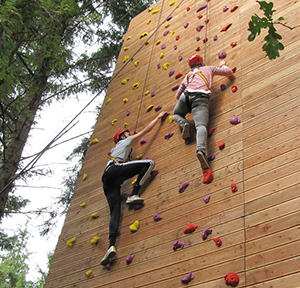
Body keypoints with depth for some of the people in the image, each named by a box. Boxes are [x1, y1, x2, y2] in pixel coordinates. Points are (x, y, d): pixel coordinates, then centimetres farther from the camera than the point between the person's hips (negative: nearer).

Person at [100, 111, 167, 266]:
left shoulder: (115, 149, 41)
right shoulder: (125, 141, 23)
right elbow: (146, 130, 25)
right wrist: (158, 117, 36)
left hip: (107, 180, 8)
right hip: (115, 169, -8)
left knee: (115, 211, -10)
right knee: (149, 163, -11)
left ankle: (111, 246, -30)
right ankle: (133, 195, -19)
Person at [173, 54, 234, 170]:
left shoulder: (188, 75, 33)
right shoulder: (209, 68, 27)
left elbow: (177, 95, 33)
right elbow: (229, 72, 30)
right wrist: (223, 65, 51)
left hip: (186, 95, 3)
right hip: (200, 98, -2)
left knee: (176, 114, 31)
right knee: (201, 125, -20)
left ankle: (184, 124, -4)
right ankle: (201, 150, -48)